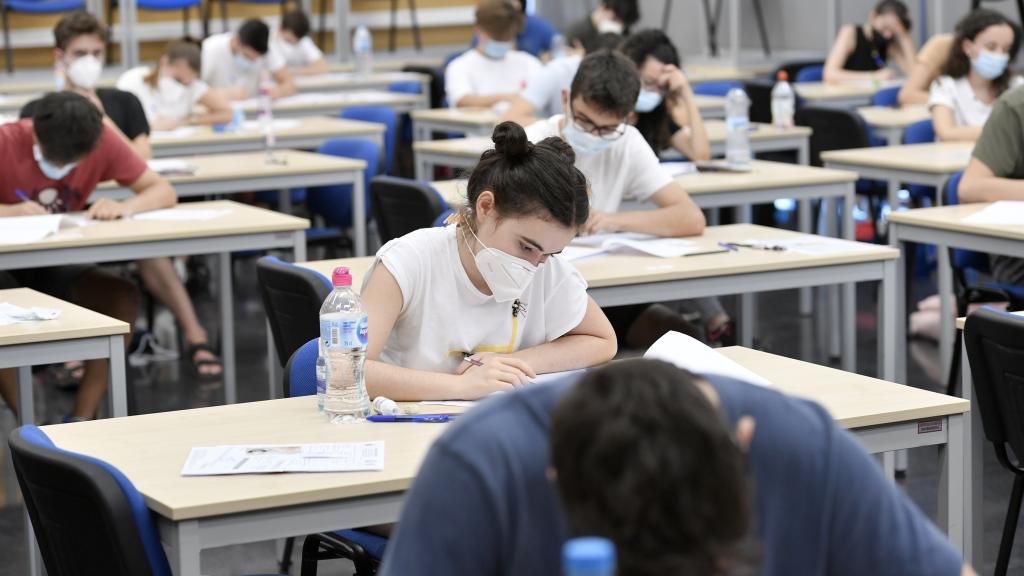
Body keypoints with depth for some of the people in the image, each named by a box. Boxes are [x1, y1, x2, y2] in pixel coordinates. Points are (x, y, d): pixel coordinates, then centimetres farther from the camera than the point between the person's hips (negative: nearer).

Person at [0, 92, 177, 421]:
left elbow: (164, 192, -12)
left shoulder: (103, 141, -14)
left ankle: (81, 419, -14)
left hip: (59, 265, 3)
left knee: (124, 299, -23)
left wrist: (124, 207, -33)